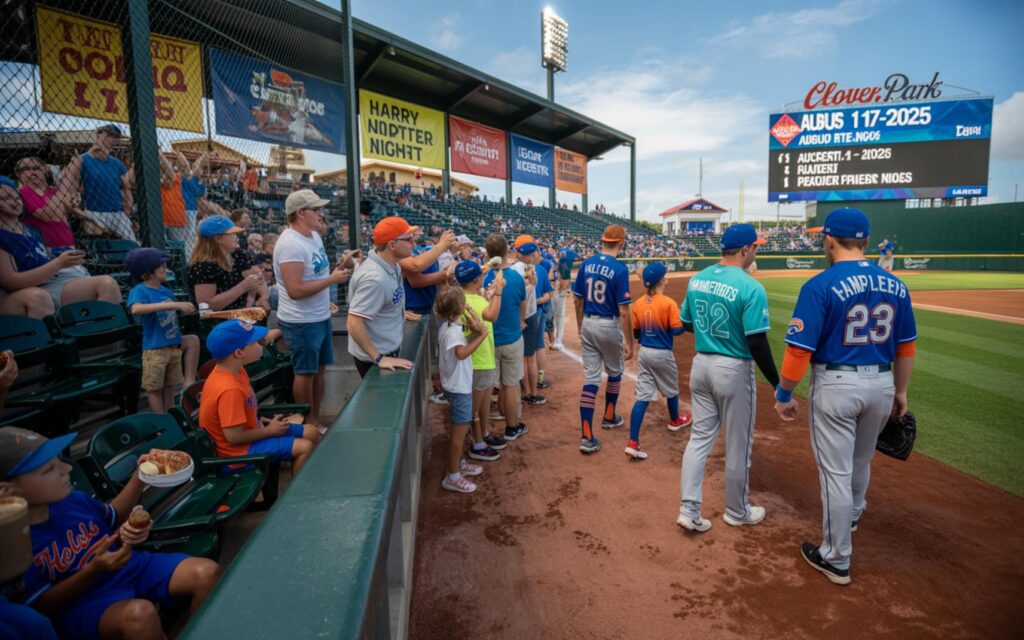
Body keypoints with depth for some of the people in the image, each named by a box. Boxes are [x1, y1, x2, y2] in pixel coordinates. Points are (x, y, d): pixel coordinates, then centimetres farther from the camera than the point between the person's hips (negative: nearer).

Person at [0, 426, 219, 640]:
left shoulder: (72, 499, -1)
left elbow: (115, 517, 19)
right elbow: (44, 606, -12)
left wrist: (140, 476, 4)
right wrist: (93, 570, -27)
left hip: (131, 566, 6)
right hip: (81, 600, -6)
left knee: (207, 572, -16)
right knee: (140, 613, -39)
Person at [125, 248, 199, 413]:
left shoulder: (166, 291, 7)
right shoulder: (139, 291, -12)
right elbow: (136, 309, -35)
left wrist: (185, 308, 5)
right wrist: (173, 304, -39)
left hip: (174, 345, 6)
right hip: (154, 349, -6)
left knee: (170, 387, 17)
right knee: (155, 388, 8)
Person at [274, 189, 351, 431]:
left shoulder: (314, 236, 7)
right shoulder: (291, 244, -23)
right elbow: (295, 290, -28)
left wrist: (339, 268, 3)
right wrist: (332, 279, -23)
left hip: (320, 317, 9)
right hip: (302, 322, -9)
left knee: (319, 369, 17)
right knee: (306, 373, 6)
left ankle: (316, 419, 32)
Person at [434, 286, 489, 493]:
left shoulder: (448, 324, 6)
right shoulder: (453, 329, -24)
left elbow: (463, 347, 10)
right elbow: (462, 353, -41)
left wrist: (475, 331, -4)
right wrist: (482, 334, -35)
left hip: (458, 384, 10)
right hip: (459, 386, -10)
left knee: (461, 428, 22)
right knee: (459, 430, 0)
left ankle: (459, 464, 37)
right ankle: (453, 477, 10)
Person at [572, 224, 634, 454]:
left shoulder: (586, 264, 0)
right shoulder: (619, 269, -16)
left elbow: (578, 300, 7)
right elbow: (624, 310, -17)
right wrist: (629, 343, -11)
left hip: (588, 324, 4)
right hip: (609, 326, -4)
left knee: (590, 378, 4)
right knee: (614, 373, 21)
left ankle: (586, 437, -1)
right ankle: (609, 417, 40)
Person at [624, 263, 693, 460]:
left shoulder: (638, 304, -2)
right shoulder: (668, 303, -17)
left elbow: (635, 332, 4)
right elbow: (677, 329, -15)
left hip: (644, 353, 4)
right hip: (663, 354, -4)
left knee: (642, 397, 2)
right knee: (671, 389, 24)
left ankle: (633, 442, -8)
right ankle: (675, 420, 51)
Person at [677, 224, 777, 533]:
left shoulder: (696, 280, 1)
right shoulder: (751, 288, -18)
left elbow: (686, 324, 10)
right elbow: (757, 343, -19)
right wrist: (776, 382, -8)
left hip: (700, 365, 6)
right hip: (734, 369, -6)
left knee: (699, 438, 14)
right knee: (738, 445, 12)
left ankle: (688, 510, 13)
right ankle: (737, 512, 30)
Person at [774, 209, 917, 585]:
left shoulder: (820, 286, -16)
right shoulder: (895, 285, 2)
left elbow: (799, 349, -19)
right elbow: (906, 347, 9)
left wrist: (784, 395, -8)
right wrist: (900, 391, 21)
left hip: (835, 385, -6)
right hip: (881, 384, 6)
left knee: (836, 471, 5)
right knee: (860, 461, 27)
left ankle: (836, 559, 17)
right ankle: (852, 514, 54)